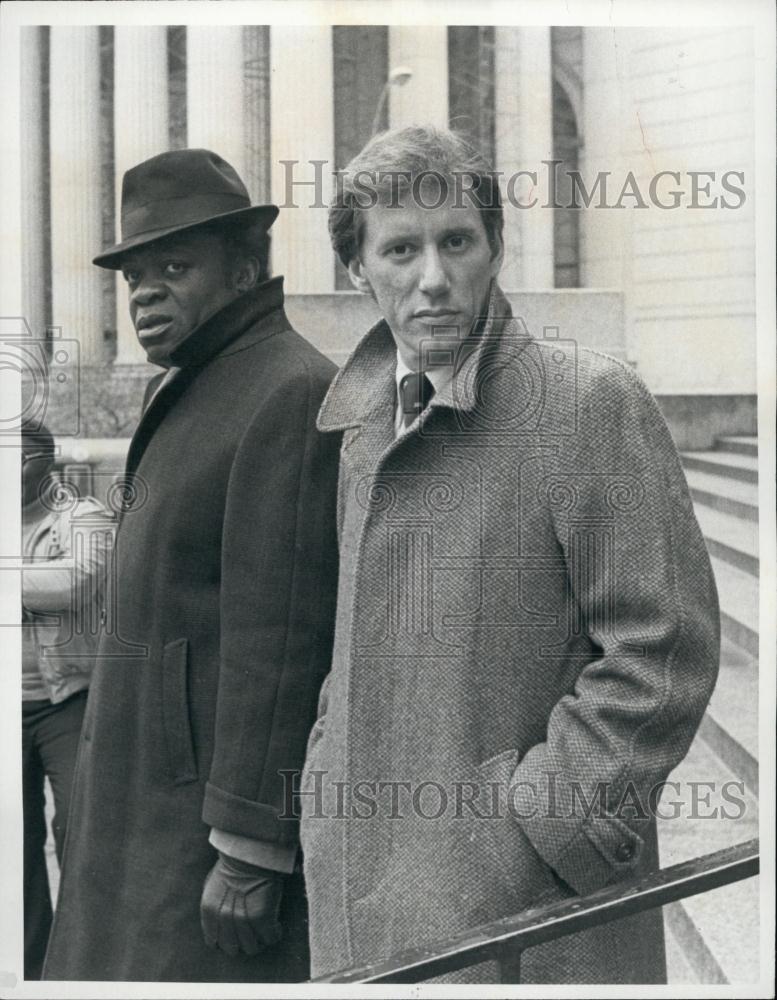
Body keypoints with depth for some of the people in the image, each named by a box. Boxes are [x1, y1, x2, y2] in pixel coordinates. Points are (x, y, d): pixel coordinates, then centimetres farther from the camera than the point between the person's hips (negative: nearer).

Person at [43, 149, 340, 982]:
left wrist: (250, 851, -20)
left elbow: (280, 639, -20)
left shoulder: (291, 395, -15)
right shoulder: (183, 391, 16)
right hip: (143, 798, 9)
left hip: (218, 797, -9)